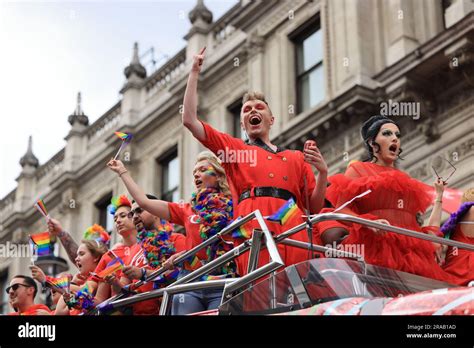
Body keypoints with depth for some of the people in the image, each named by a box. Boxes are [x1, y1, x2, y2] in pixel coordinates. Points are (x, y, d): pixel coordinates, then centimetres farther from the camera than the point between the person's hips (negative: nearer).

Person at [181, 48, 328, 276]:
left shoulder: (296, 158, 27)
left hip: (294, 239, 2)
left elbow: (314, 208, 22)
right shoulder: (233, 148, 24)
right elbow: (189, 120, 15)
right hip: (254, 237, -2)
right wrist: (194, 72, 17)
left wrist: (322, 172, 5)